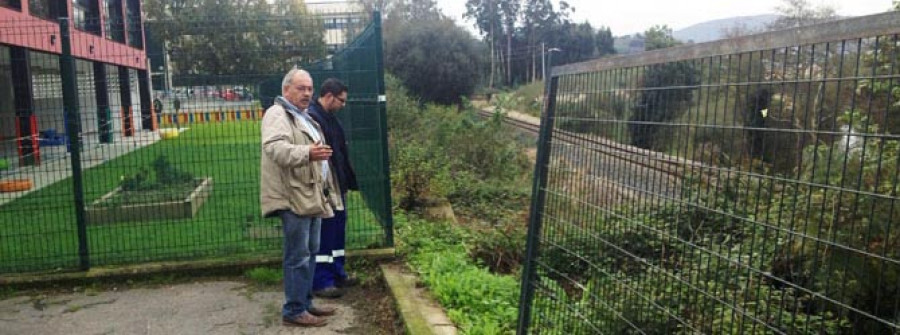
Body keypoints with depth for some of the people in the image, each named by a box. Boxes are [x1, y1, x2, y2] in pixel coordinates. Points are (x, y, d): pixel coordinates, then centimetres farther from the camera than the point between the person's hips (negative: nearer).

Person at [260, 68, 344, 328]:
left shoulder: (305, 117, 22)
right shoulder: (277, 114, -10)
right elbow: (274, 148, -28)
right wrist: (307, 153, -41)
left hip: (312, 195, 10)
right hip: (294, 197, -10)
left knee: (310, 252, 15)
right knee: (298, 256, -6)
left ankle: (305, 303, 26)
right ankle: (293, 311, 4)